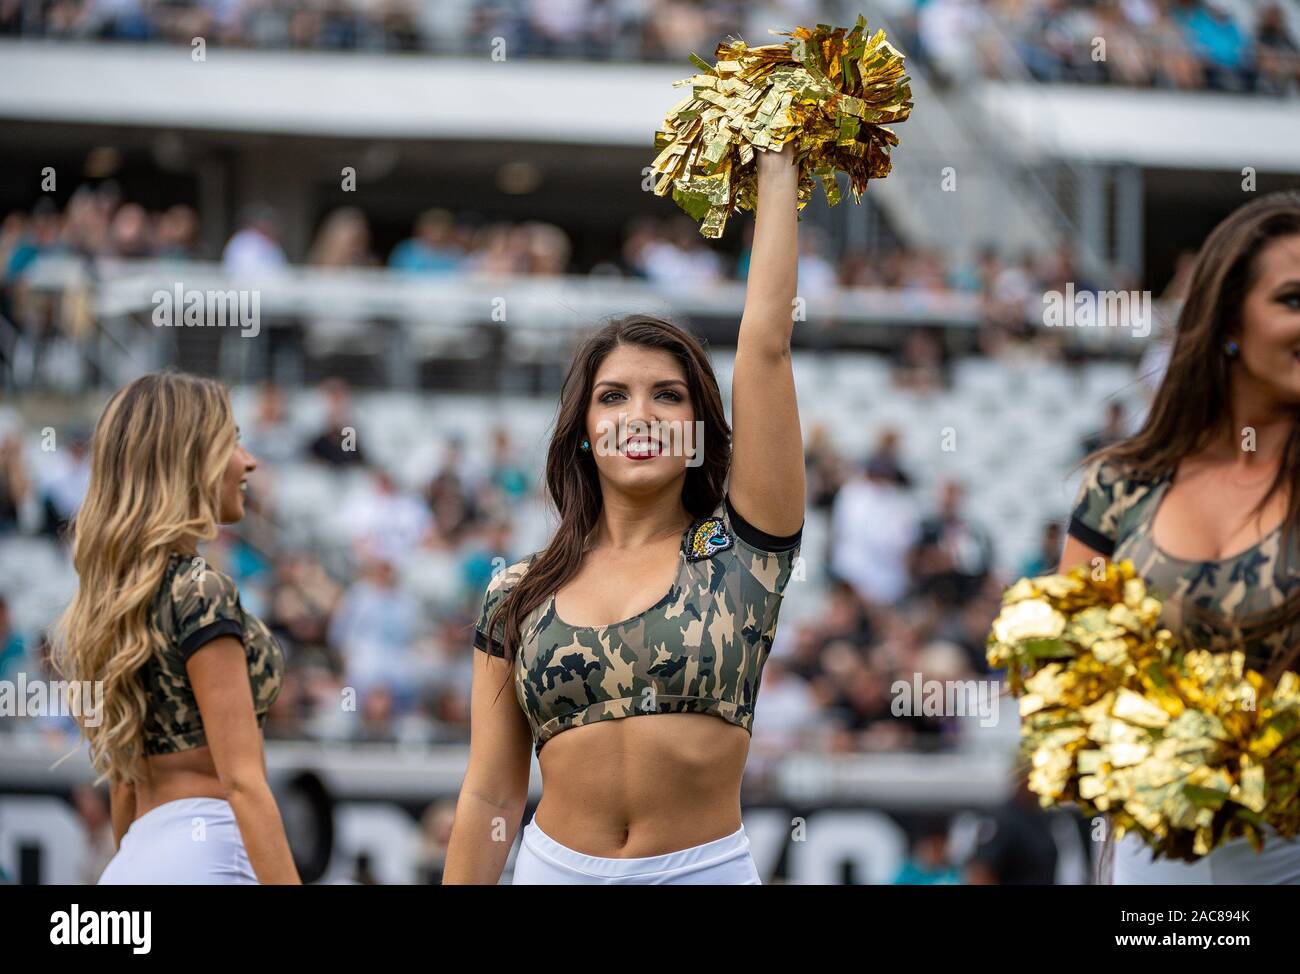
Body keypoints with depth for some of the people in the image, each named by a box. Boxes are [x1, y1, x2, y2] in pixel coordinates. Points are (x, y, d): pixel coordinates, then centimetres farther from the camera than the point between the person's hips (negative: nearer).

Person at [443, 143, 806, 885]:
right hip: (555, 866, 2)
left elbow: (765, 344, -6)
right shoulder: (518, 596, 4)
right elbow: (491, 798, 5)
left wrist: (779, 173, -1)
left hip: (707, 867, -1)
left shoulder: (738, 553, -2)